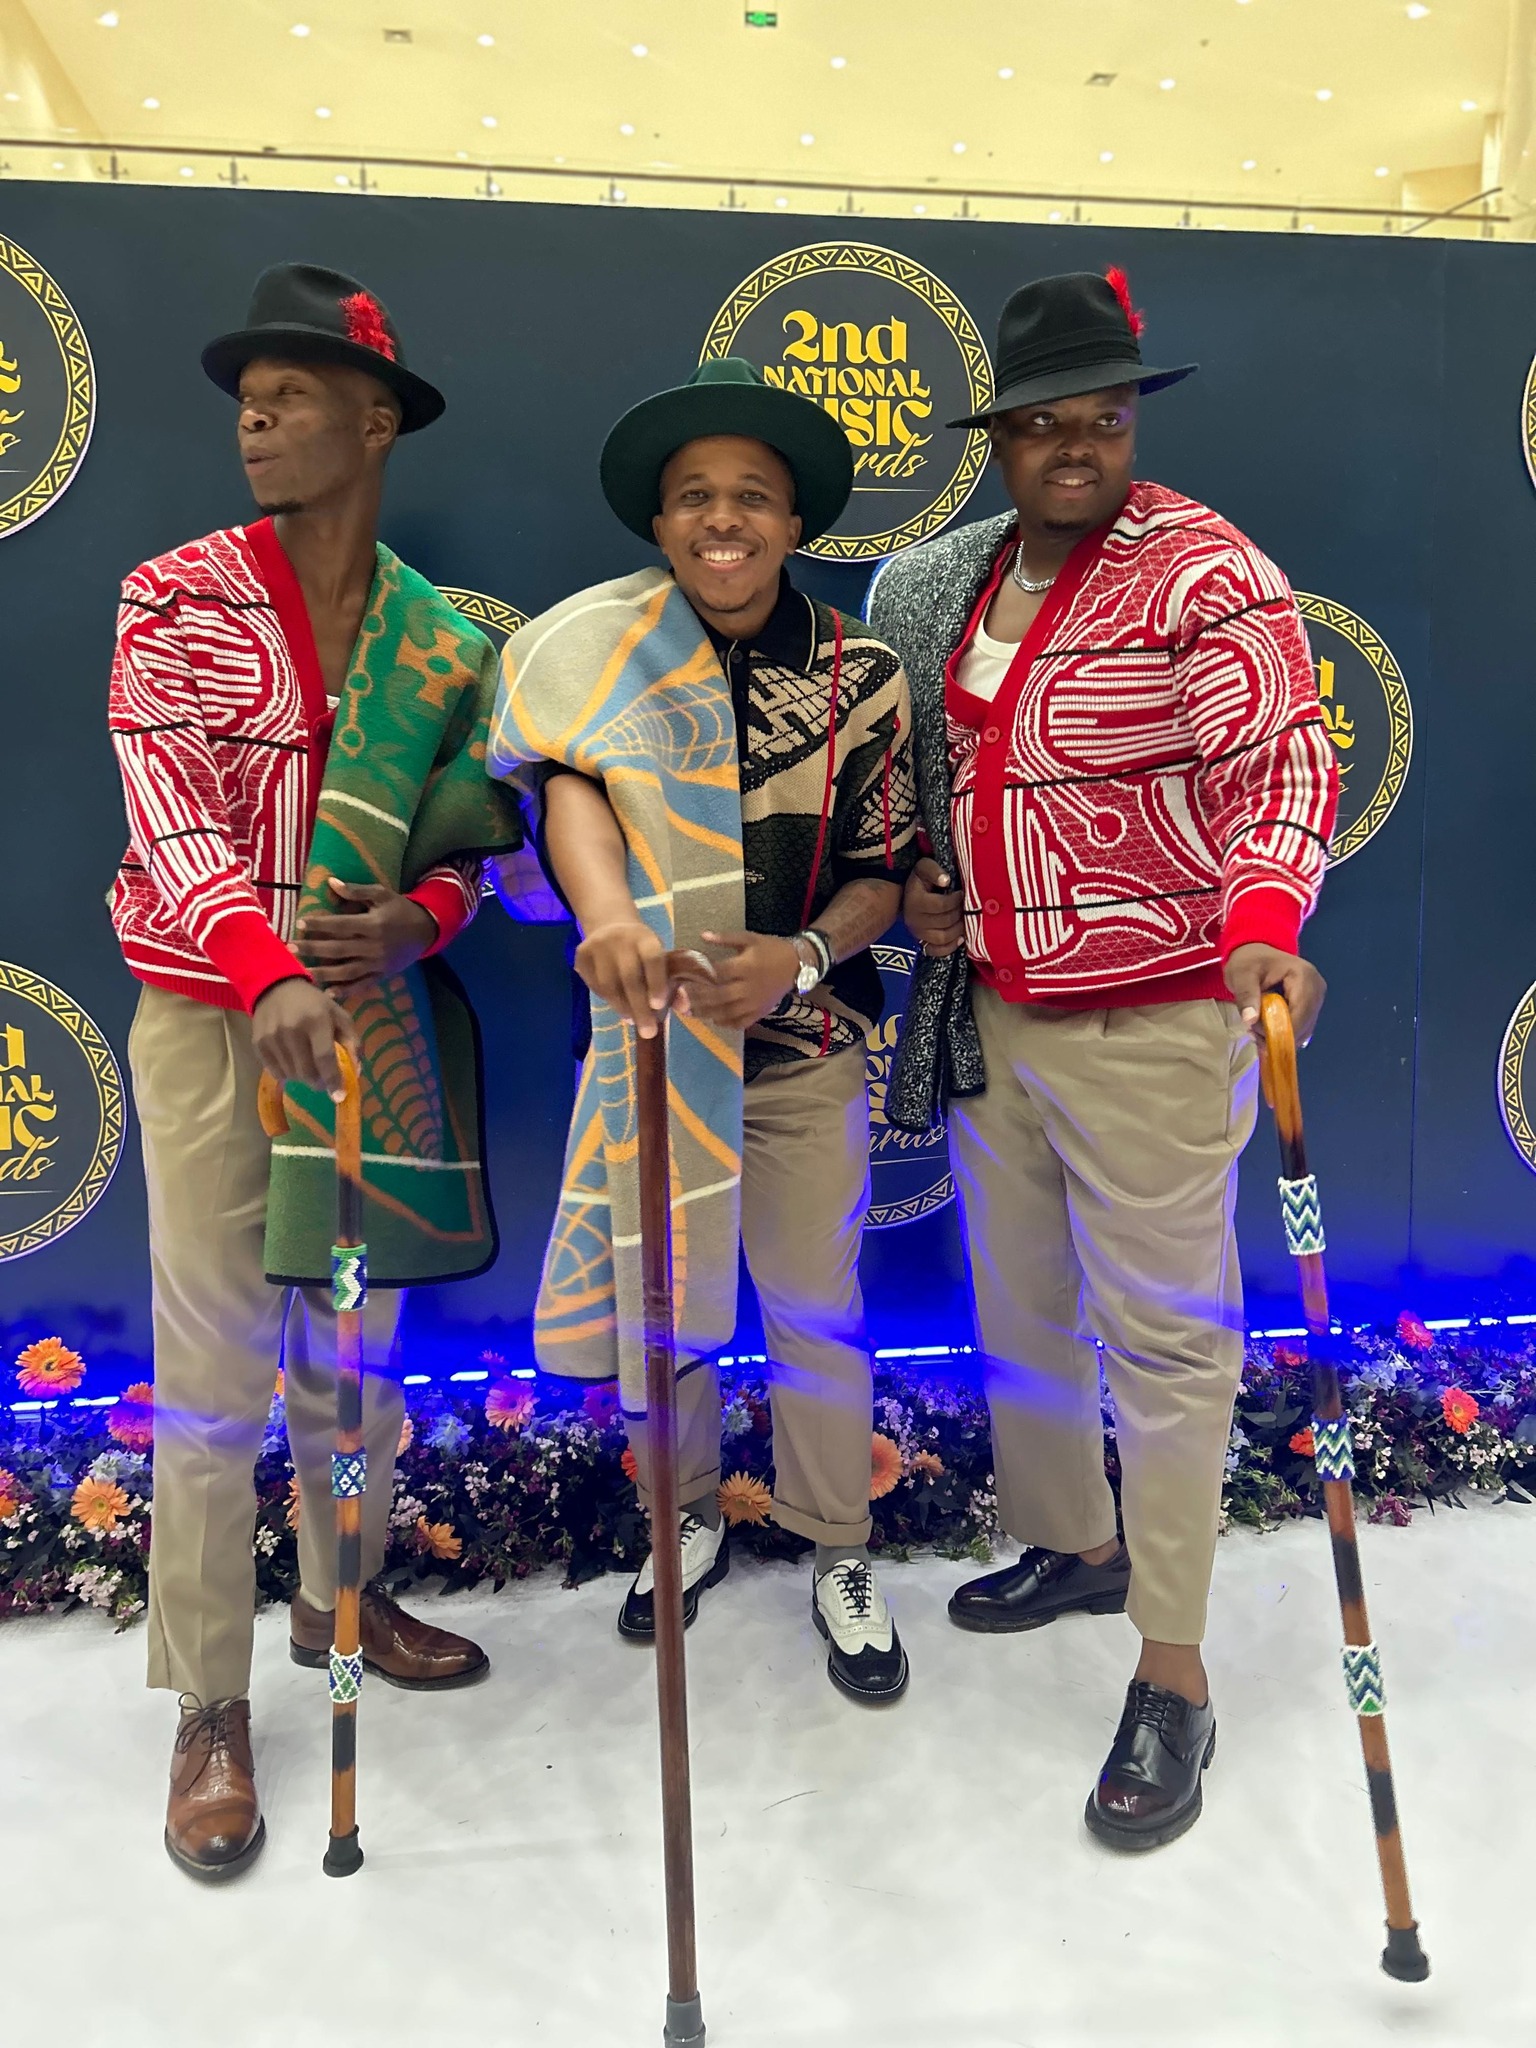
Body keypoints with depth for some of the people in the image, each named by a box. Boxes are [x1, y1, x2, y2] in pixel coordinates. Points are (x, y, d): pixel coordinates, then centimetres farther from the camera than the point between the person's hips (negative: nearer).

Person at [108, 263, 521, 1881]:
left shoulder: (444, 642, 6)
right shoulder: (176, 598, -3)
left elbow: (468, 835, 8)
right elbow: (174, 817, -13)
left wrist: (413, 921, -14)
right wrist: (269, 975, -29)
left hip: (373, 1017, 3)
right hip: (211, 1016, -3)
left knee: (359, 1338, 14)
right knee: (214, 1368, 0)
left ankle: (339, 1598, 36)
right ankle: (209, 1708, 16)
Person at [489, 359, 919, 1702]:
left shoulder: (861, 673, -4)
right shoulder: (601, 652, -4)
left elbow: (886, 873, -3)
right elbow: (568, 784, -22)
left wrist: (803, 953, -23)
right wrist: (608, 918, -42)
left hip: (805, 1045, -1)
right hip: (648, 1032, 1)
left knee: (815, 1308, 10)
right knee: (658, 1298, 15)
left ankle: (839, 1554, 32)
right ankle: (689, 1521, 40)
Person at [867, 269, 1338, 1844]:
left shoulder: (1205, 572, -11)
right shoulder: (955, 579, 11)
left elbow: (1282, 760, -20)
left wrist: (1261, 923, -37)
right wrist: (915, 880, 6)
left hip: (1151, 1021, -7)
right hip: (986, 1007, 8)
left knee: (1162, 1331, 0)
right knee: (1014, 1299, 19)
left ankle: (1172, 1673, 14)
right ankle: (1068, 1542, 42)